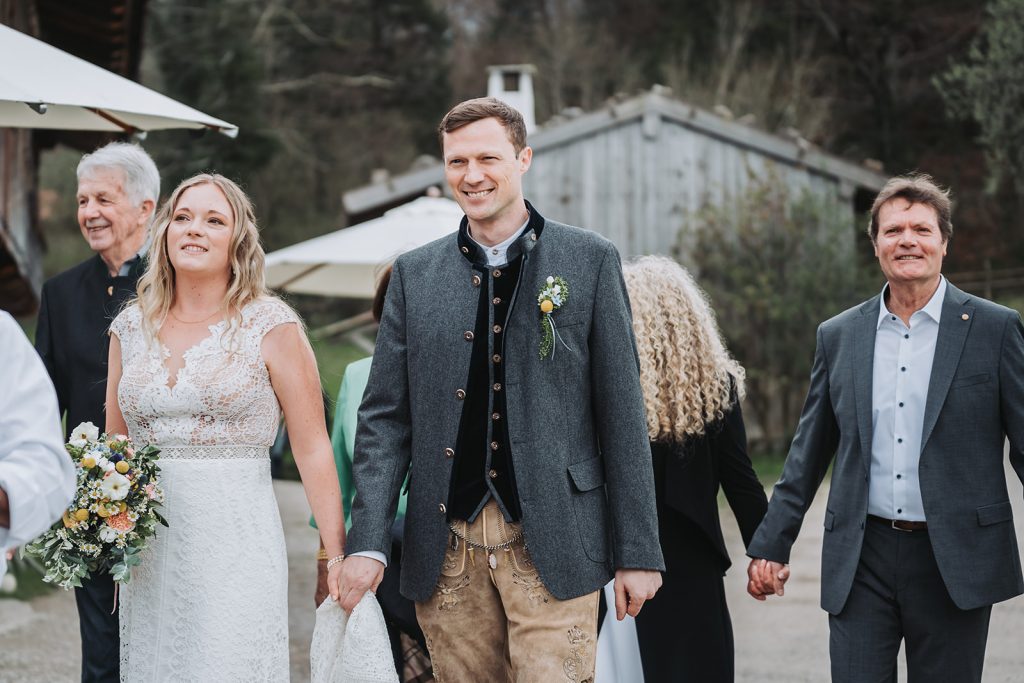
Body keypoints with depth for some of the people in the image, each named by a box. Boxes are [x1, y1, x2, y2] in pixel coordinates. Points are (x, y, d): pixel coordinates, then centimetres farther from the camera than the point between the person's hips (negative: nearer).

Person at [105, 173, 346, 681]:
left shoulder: (270, 325, -3)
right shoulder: (130, 328, 9)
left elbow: (312, 448, -5)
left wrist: (339, 556, -10)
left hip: (237, 543, -4)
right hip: (148, 555, 4)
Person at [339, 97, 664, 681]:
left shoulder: (590, 261, 3)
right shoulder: (415, 275, 10)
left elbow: (622, 414, 1)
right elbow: (385, 418, 9)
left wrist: (637, 552, -2)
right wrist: (368, 543, -3)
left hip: (550, 544, -3)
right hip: (447, 551, 3)